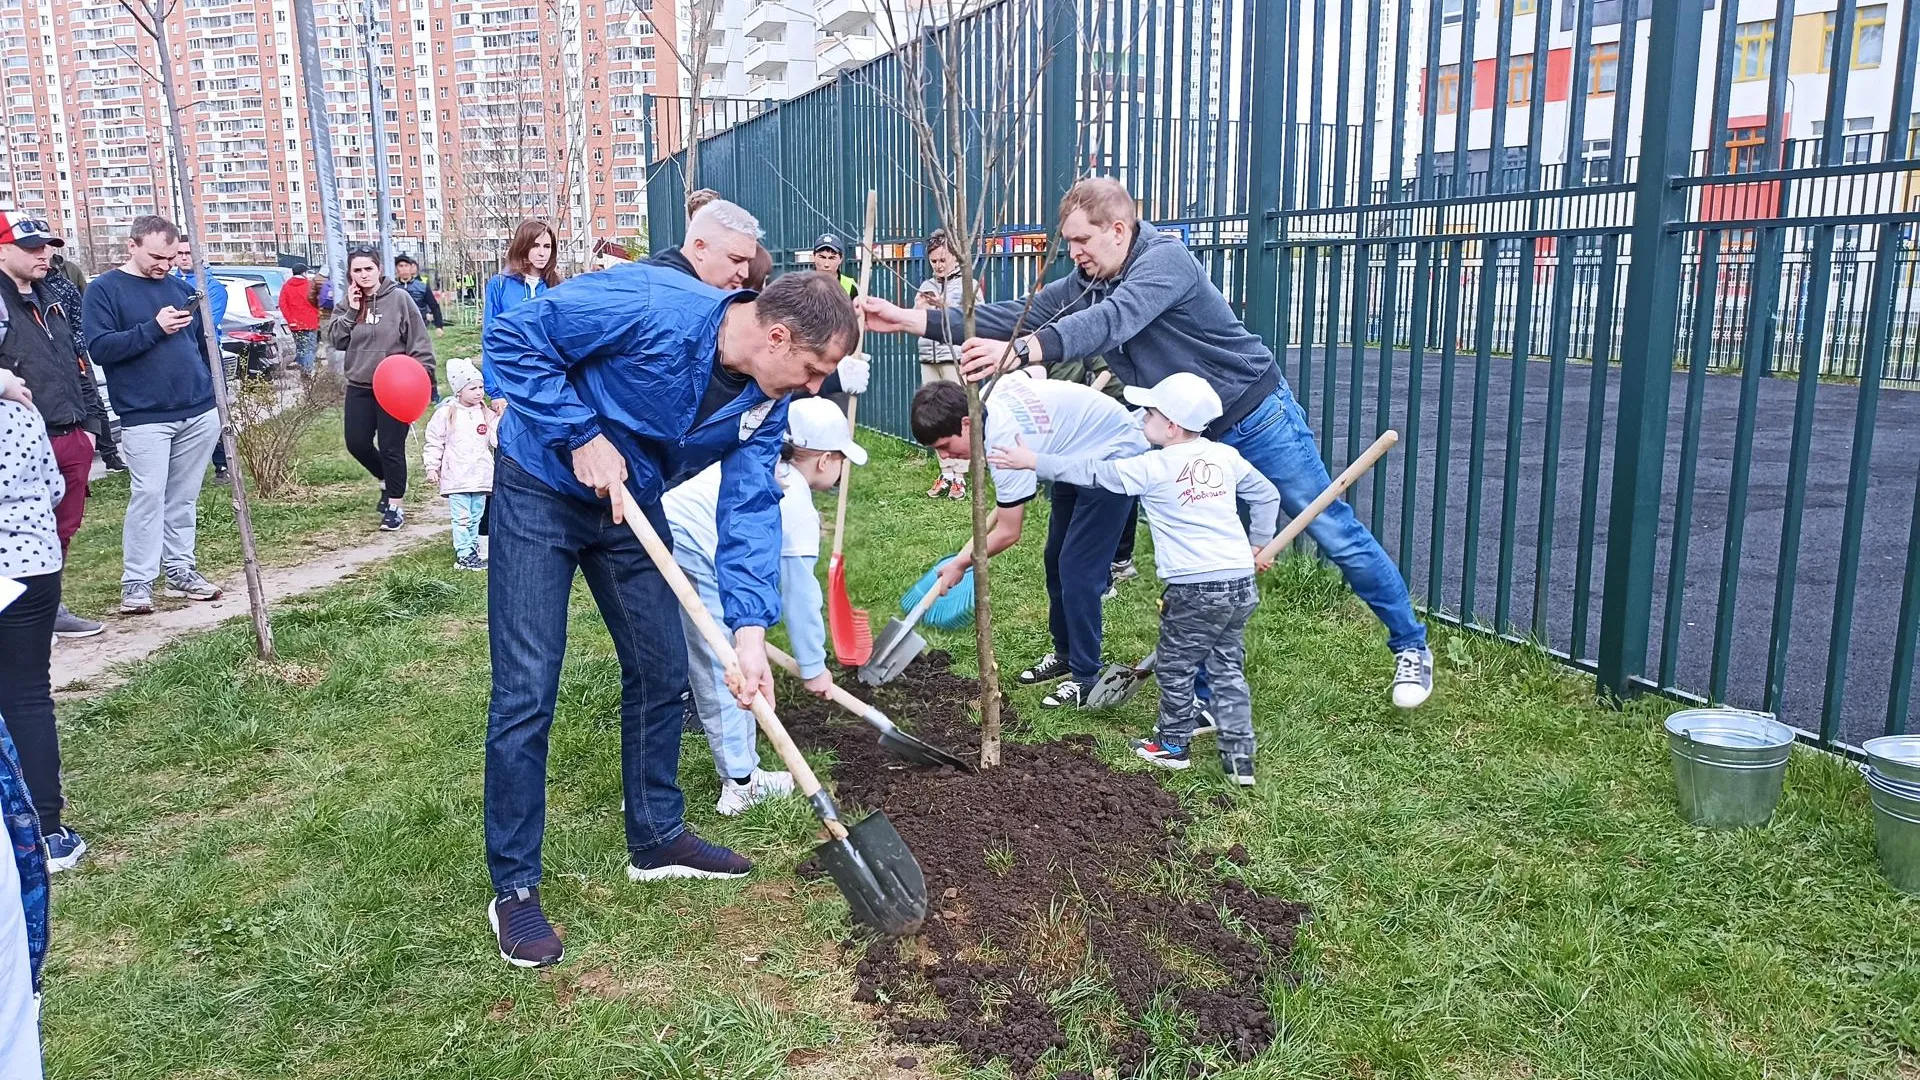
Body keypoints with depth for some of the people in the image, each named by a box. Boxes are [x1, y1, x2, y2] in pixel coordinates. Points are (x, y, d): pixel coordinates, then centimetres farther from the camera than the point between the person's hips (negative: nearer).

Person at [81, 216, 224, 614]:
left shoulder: (181, 288, 13)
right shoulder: (104, 289, -1)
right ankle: (136, 582, -1)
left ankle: (180, 571, 19)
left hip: (200, 414, 5)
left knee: (184, 498, 10)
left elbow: (204, 345, 20)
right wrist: (153, 328, -21)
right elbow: (99, 347, -11)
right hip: (144, 418, -4)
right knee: (148, 497, -8)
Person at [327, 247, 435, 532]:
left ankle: (395, 506, 12)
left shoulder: (399, 298, -9)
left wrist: (421, 376, -13)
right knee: (357, 443, 7)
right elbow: (335, 340, 0)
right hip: (359, 386, 5)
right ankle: (387, 481, 34)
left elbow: (419, 342, -8)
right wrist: (351, 311, -10)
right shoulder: (348, 303, 7)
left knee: (391, 447, -1)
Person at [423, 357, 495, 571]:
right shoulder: (446, 413, -2)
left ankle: (473, 551, 23)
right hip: (456, 478, -4)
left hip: (481, 477, 4)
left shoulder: (486, 413, 7)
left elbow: (497, 441, 4)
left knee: (475, 518, 12)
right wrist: (432, 467, -2)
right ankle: (463, 555, -1)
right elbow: (434, 442, 1)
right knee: (462, 518, -4)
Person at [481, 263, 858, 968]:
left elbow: (750, 509, -14)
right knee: (526, 693, -7)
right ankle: (513, 888, 6)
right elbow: (513, 337, -24)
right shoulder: (651, 307, -31)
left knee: (661, 672, 9)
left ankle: (656, 839, 28)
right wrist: (582, 436, -27)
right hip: (542, 489, -6)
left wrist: (750, 630, -24)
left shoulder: (766, 404, -10)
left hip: (632, 506, 7)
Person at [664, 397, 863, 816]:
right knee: (728, 672, 5)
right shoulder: (798, 508, -1)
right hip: (690, 564, -9)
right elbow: (800, 596, 2)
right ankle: (741, 783, 16)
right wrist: (813, 667, 11)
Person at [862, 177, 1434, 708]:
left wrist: (1022, 351, -55)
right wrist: (913, 319, -15)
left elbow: (1112, 321, -40)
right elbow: (1019, 315, -5)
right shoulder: (1087, 284, 1)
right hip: (1192, 440, 7)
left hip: (1259, 419, -7)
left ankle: (1411, 647, 22)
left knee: (1337, 537, 3)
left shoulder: (1166, 260, -23)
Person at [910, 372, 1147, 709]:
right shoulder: (997, 390, -11)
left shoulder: (1006, 444, -33)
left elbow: (1008, 533, -23)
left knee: (1076, 571, -12)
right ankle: (1065, 654, 27)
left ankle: (1085, 677, -1)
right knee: (1056, 558, 13)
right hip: (1082, 455, 10)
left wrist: (960, 564, -7)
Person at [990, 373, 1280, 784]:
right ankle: (1239, 756, 15)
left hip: (1194, 589, -6)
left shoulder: (1154, 468, -8)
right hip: (1242, 582, 6)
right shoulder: (1226, 456, 9)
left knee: (1175, 667, 13)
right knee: (1228, 668, 15)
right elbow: (1267, 495, 20)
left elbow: (1093, 472, -6)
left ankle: (1173, 744, 29)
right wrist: (1258, 546, 31)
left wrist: (1034, 461, -1)